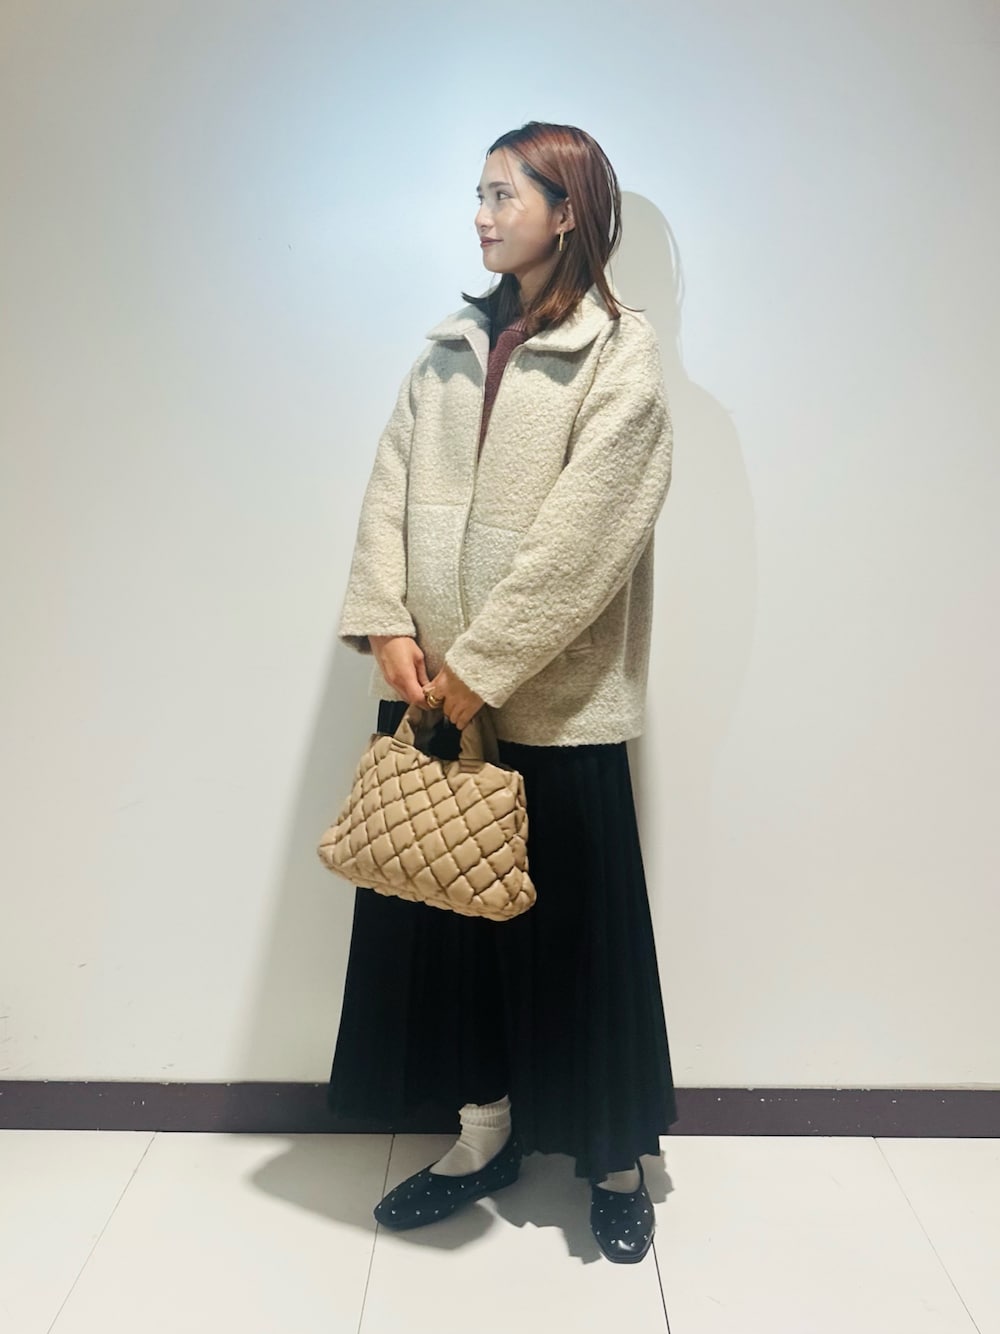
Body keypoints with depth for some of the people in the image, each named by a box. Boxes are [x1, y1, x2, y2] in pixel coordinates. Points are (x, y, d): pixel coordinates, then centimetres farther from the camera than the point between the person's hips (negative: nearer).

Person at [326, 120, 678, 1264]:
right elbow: (390, 489, 5)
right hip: (432, 688, 6)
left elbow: (581, 534, -14)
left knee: (573, 924, 6)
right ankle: (486, 1131, 32)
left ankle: (616, 1163, 27)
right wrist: (388, 624, -8)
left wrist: (482, 665, -16)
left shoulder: (621, 355, -4)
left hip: (552, 698, -5)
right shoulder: (450, 348, 14)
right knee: (443, 910, 12)